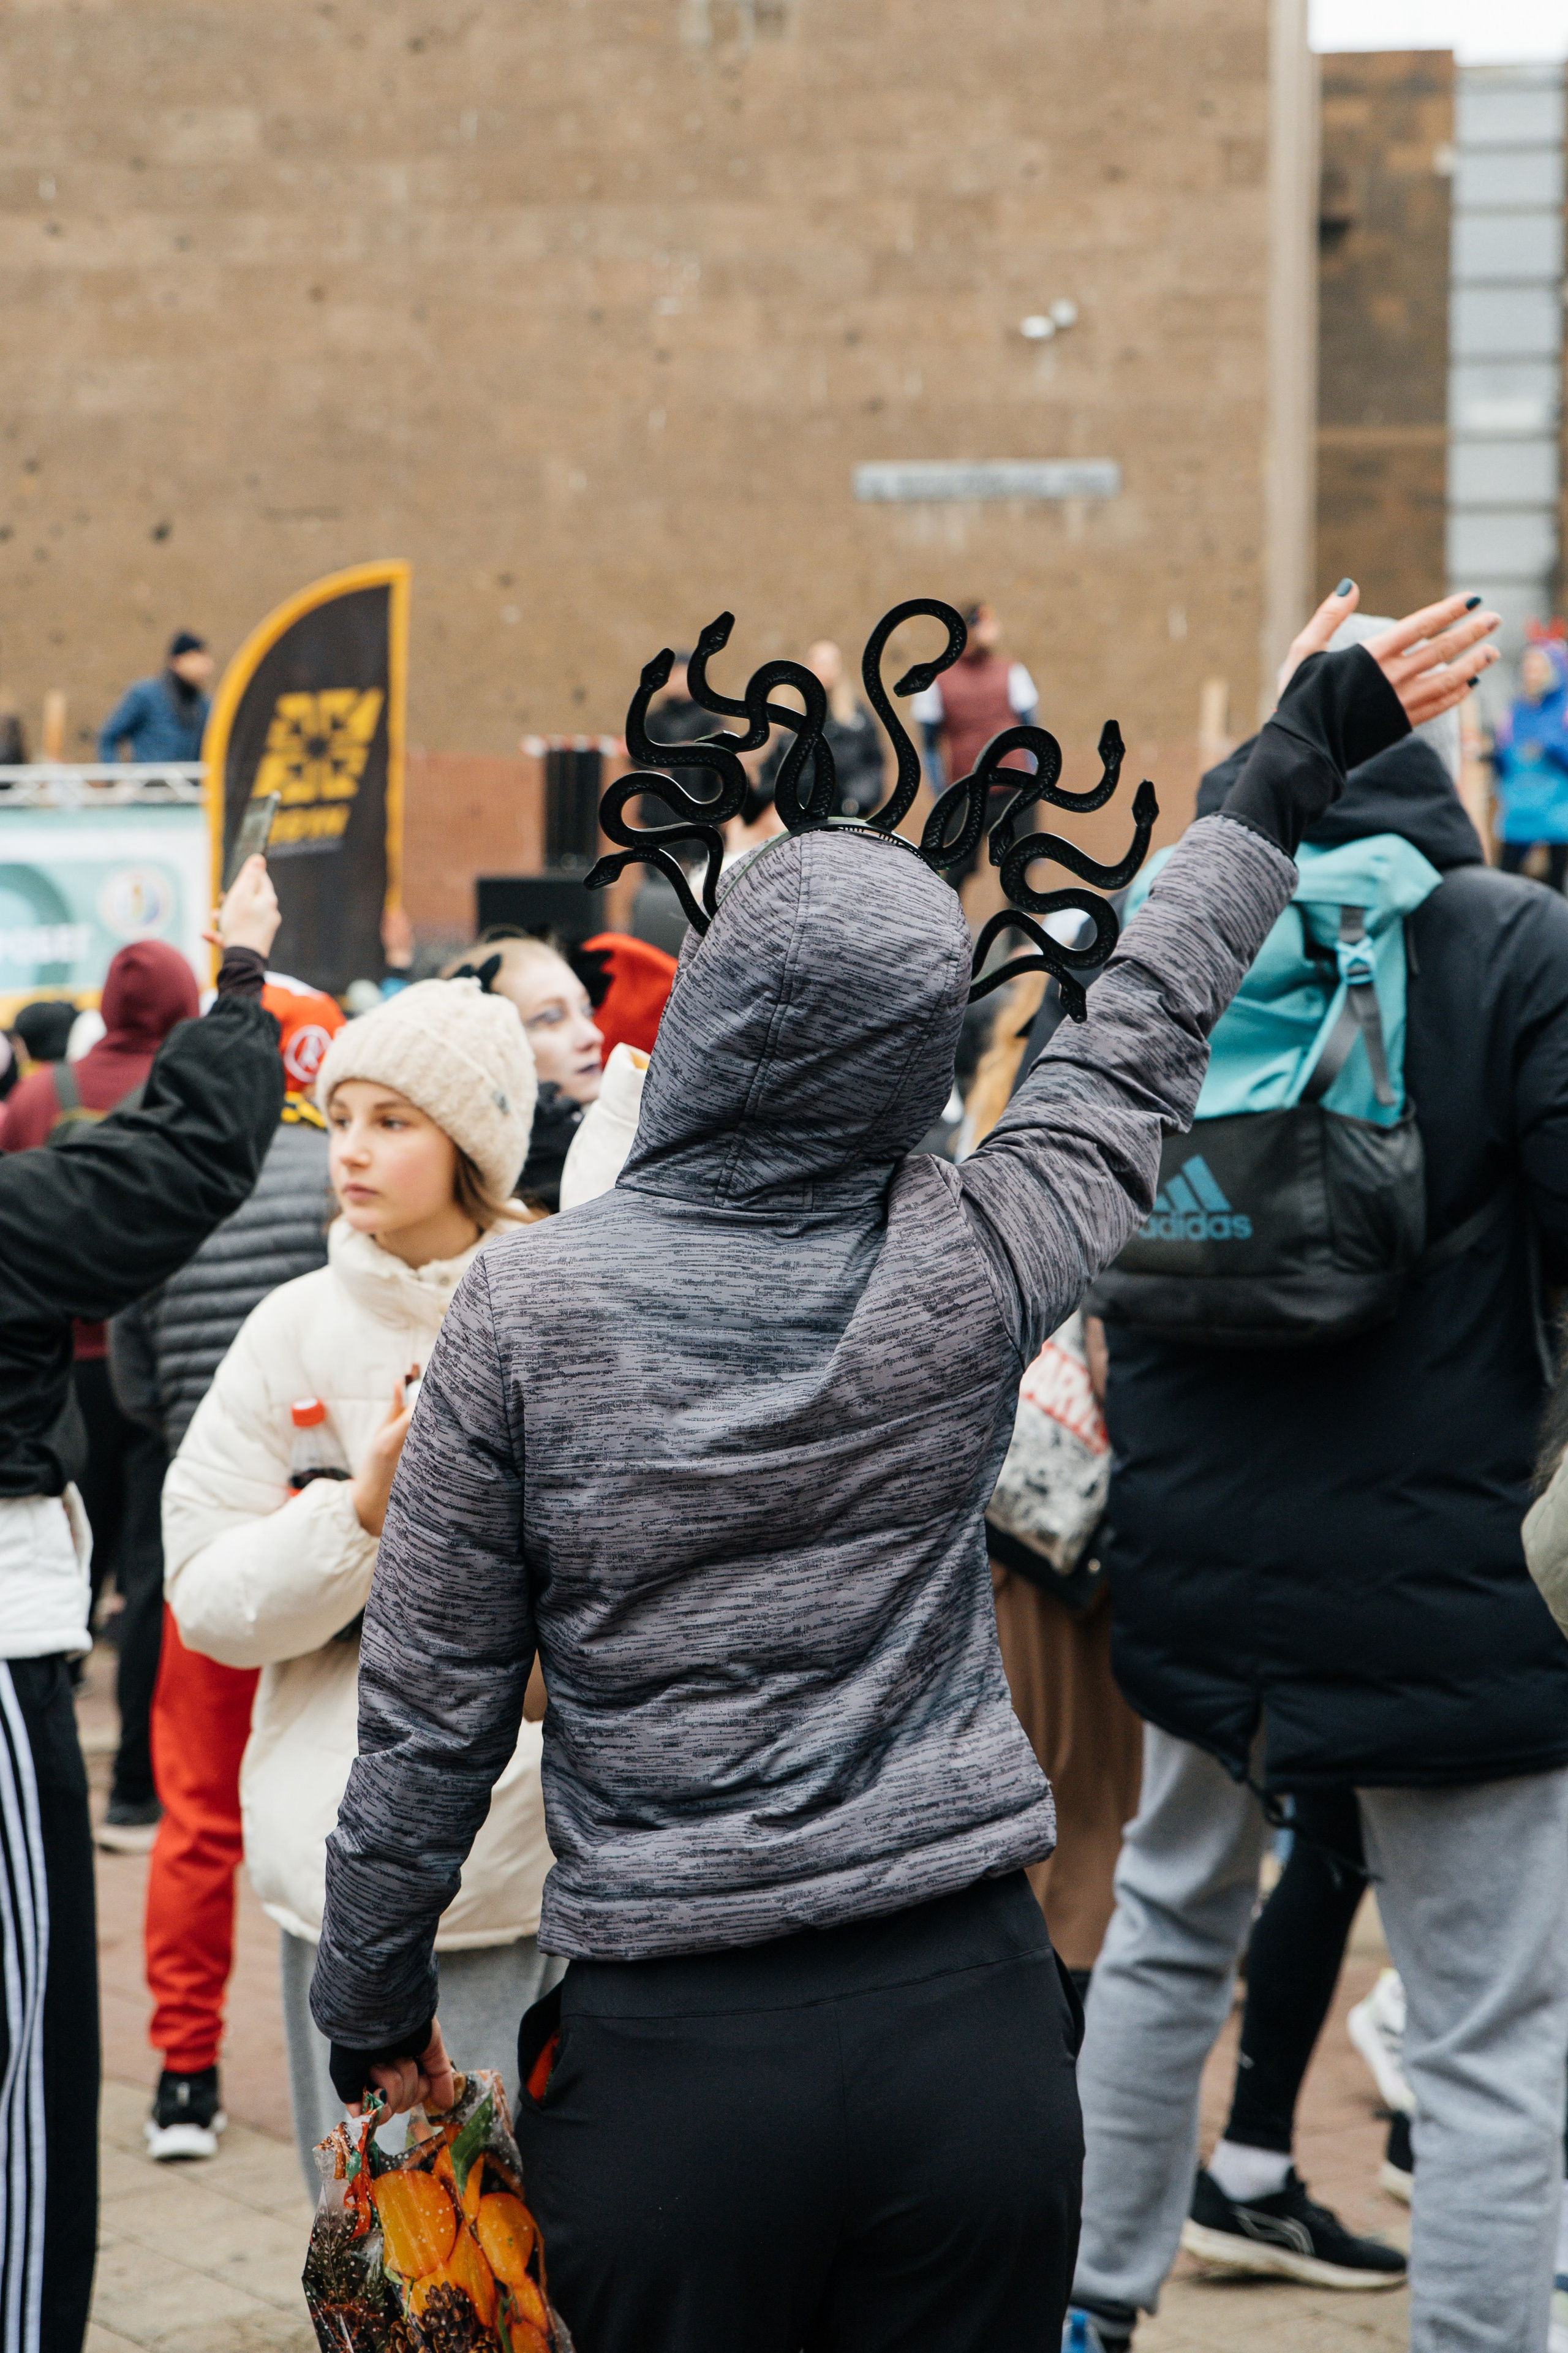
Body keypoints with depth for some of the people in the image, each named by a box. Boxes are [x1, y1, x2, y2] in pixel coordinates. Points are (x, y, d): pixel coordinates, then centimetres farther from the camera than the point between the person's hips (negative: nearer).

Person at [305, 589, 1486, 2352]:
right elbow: (1145, 1036, 13)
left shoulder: (526, 1310, -9)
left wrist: (372, 2002, 13)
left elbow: (429, 1712, -2)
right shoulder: (973, 1268, -6)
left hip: (670, 2058, -1)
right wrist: (1300, 763, 28)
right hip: (968, 2008, 1)